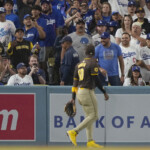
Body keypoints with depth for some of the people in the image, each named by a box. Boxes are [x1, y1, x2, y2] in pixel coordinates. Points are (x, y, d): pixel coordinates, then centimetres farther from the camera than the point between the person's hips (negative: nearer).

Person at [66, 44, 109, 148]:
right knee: (93, 115, -6)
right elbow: (96, 80, -15)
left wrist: (73, 98, 13)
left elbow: (75, 81, 13)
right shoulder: (93, 63, -8)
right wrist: (104, 92, -8)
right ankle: (74, 132, -17)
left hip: (79, 92, 8)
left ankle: (90, 141, 6)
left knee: (89, 116, 12)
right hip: (88, 91, -8)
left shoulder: (79, 64, 15)